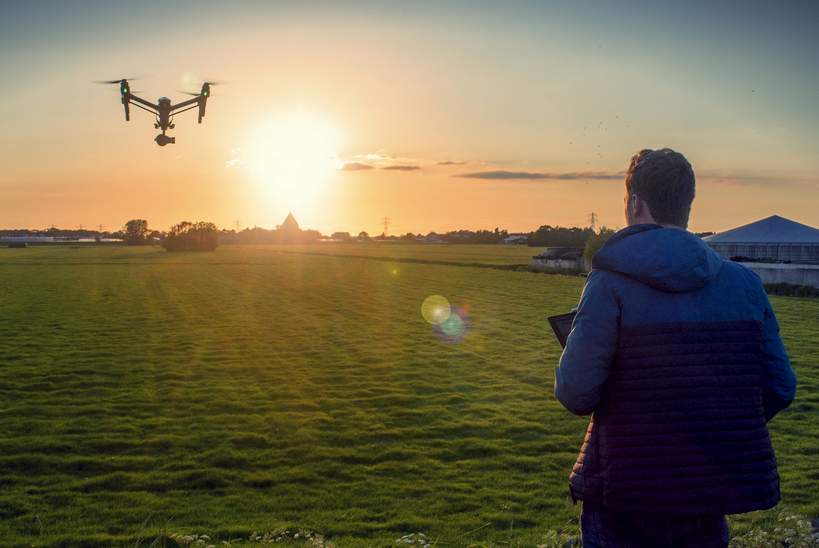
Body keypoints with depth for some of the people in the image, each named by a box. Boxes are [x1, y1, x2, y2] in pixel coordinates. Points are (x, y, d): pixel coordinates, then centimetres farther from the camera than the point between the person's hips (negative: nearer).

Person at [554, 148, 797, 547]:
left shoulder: (611, 283, -13)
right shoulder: (744, 283, 0)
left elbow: (576, 393, -18)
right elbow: (780, 388, 2)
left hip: (624, 502, -4)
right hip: (711, 502, 4)